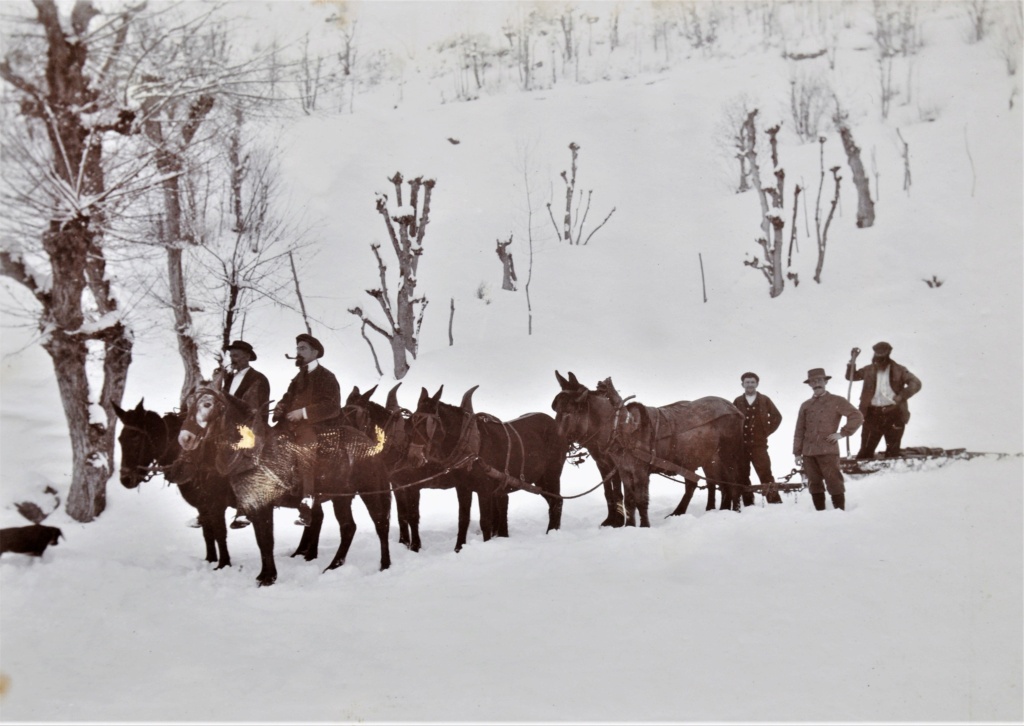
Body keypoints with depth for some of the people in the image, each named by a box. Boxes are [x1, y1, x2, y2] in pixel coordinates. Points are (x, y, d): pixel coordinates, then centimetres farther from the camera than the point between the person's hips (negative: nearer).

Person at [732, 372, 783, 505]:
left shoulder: (764, 400, 6)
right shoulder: (737, 402, 8)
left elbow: (777, 416, 10)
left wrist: (767, 431, 3)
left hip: (759, 444, -2)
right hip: (741, 445, 2)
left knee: (765, 473, -9)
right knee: (743, 475, 3)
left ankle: (775, 501, -8)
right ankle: (748, 503, 9)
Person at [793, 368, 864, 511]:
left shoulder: (836, 401, 4)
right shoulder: (805, 405, 17)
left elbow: (857, 416, -4)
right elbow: (799, 431, 15)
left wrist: (842, 433, -7)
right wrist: (797, 452, 8)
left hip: (828, 451, -5)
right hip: (808, 452, 5)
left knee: (834, 482, -7)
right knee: (814, 484, 5)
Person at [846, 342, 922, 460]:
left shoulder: (898, 370, -1)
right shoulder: (869, 370, 7)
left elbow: (916, 383, -6)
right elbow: (851, 376, 18)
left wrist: (901, 397, -15)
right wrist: (852, 360, 3)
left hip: (893, 413, -2)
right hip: (873, 413, 2)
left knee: (893, 451, 6)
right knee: (866, 449, -1)